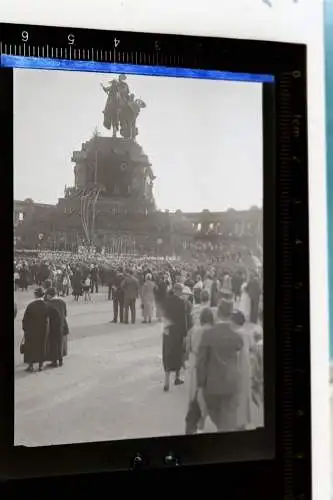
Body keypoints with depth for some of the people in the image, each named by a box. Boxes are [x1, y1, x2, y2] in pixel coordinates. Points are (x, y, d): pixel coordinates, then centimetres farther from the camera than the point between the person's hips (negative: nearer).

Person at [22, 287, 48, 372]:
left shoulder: (31, 305, -17)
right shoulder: (46, 305, -11)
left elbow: (25, 318, -10)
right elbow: (48, 318, -1)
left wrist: (24, 328, 4)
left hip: (31, 330, -2)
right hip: (43, 330, 2)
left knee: (30, 347, 10)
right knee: (41, 347, 14)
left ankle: (31, 365, 11)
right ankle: (40, 365, 18)